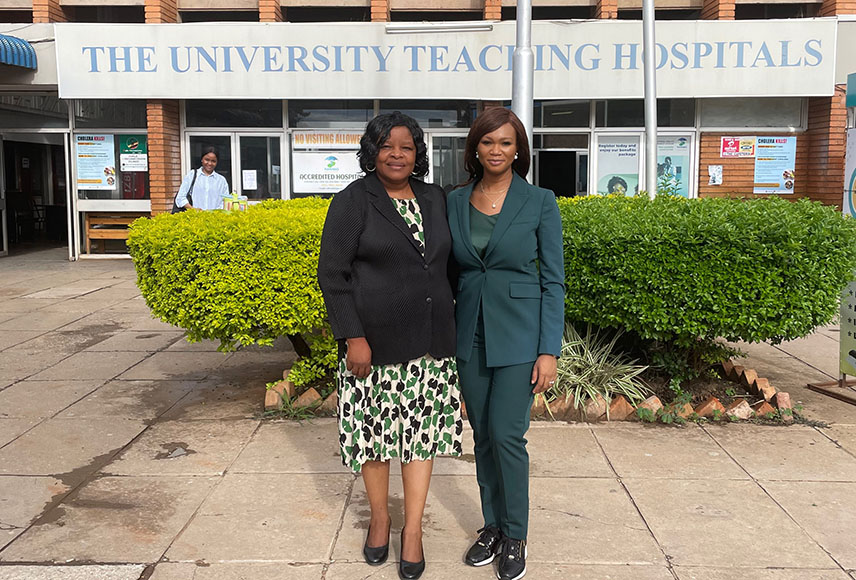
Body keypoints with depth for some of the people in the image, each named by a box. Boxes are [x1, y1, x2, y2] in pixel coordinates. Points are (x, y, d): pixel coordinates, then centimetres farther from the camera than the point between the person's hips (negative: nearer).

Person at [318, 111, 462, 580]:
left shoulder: (435, 199, 10)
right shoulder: (352, 202, -5)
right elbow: (332, 273, -8)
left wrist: (450, 327, 13)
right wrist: (353, 337, -14)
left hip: (429, 339, 4)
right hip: (374, 339, -3)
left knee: (422, 428, 4)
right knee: (376, 425, 7)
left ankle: (413, 527, 16)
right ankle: (379, 516, 29)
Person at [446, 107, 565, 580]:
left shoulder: (539, 203, -5)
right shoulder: (455, 202, 5)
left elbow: (553, 280, -5)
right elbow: (449, 270, 10)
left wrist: (549, 350, -10)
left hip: (518, 335, -4)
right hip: (471, 333, 4)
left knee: (506, 434, -5)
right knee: (482, 434, 11)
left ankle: (515, 537, 15)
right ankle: (491, 526, 28)